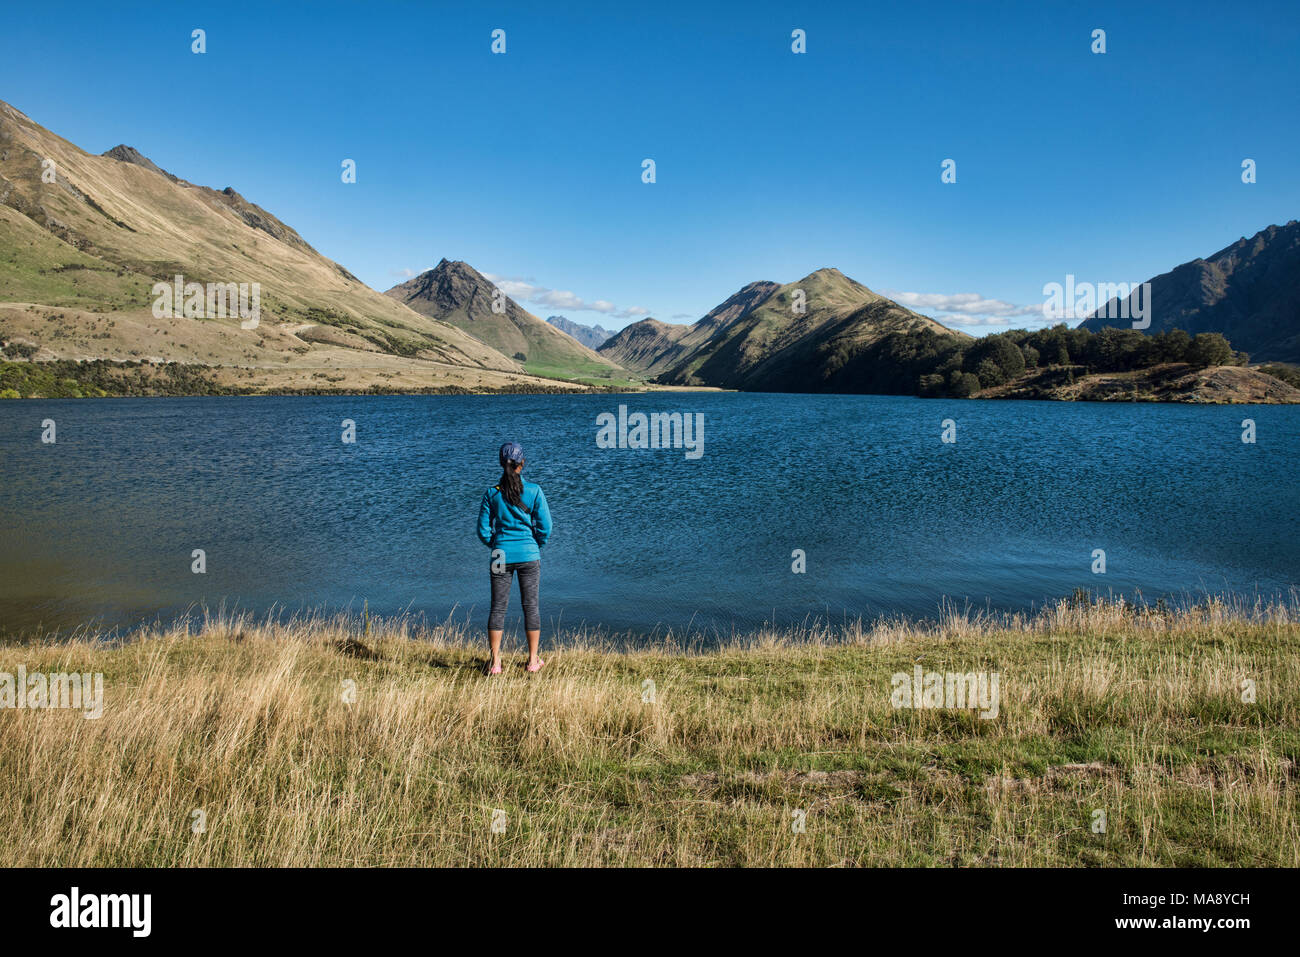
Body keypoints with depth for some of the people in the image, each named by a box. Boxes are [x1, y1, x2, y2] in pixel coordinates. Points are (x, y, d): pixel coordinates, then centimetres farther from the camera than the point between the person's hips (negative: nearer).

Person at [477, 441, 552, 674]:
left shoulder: (491, 493, -2)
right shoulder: (534, 491, -6)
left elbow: (483, 530, 1)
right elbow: (545, 527, -5)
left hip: (501, 556, 1)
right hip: (529, 555, -1)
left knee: (498, 608, 7)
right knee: (531, 606, 9)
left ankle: (495, 662, 9)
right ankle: (533, 660, 16)